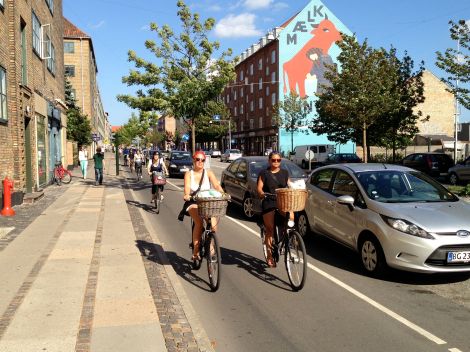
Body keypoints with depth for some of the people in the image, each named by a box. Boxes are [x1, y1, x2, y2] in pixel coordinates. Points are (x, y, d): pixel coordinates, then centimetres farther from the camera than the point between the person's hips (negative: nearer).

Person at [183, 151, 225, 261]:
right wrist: (186, 195, -34)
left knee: (213, 224, -27)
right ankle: (195, 251, -22)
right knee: (199, 222, -31)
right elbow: (187, 187, -11)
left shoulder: (208, 173, 9)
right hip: (193, 203, -1)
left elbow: (217, 185, -5)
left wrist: (223, 194, -26)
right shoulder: (189, 174, 7)